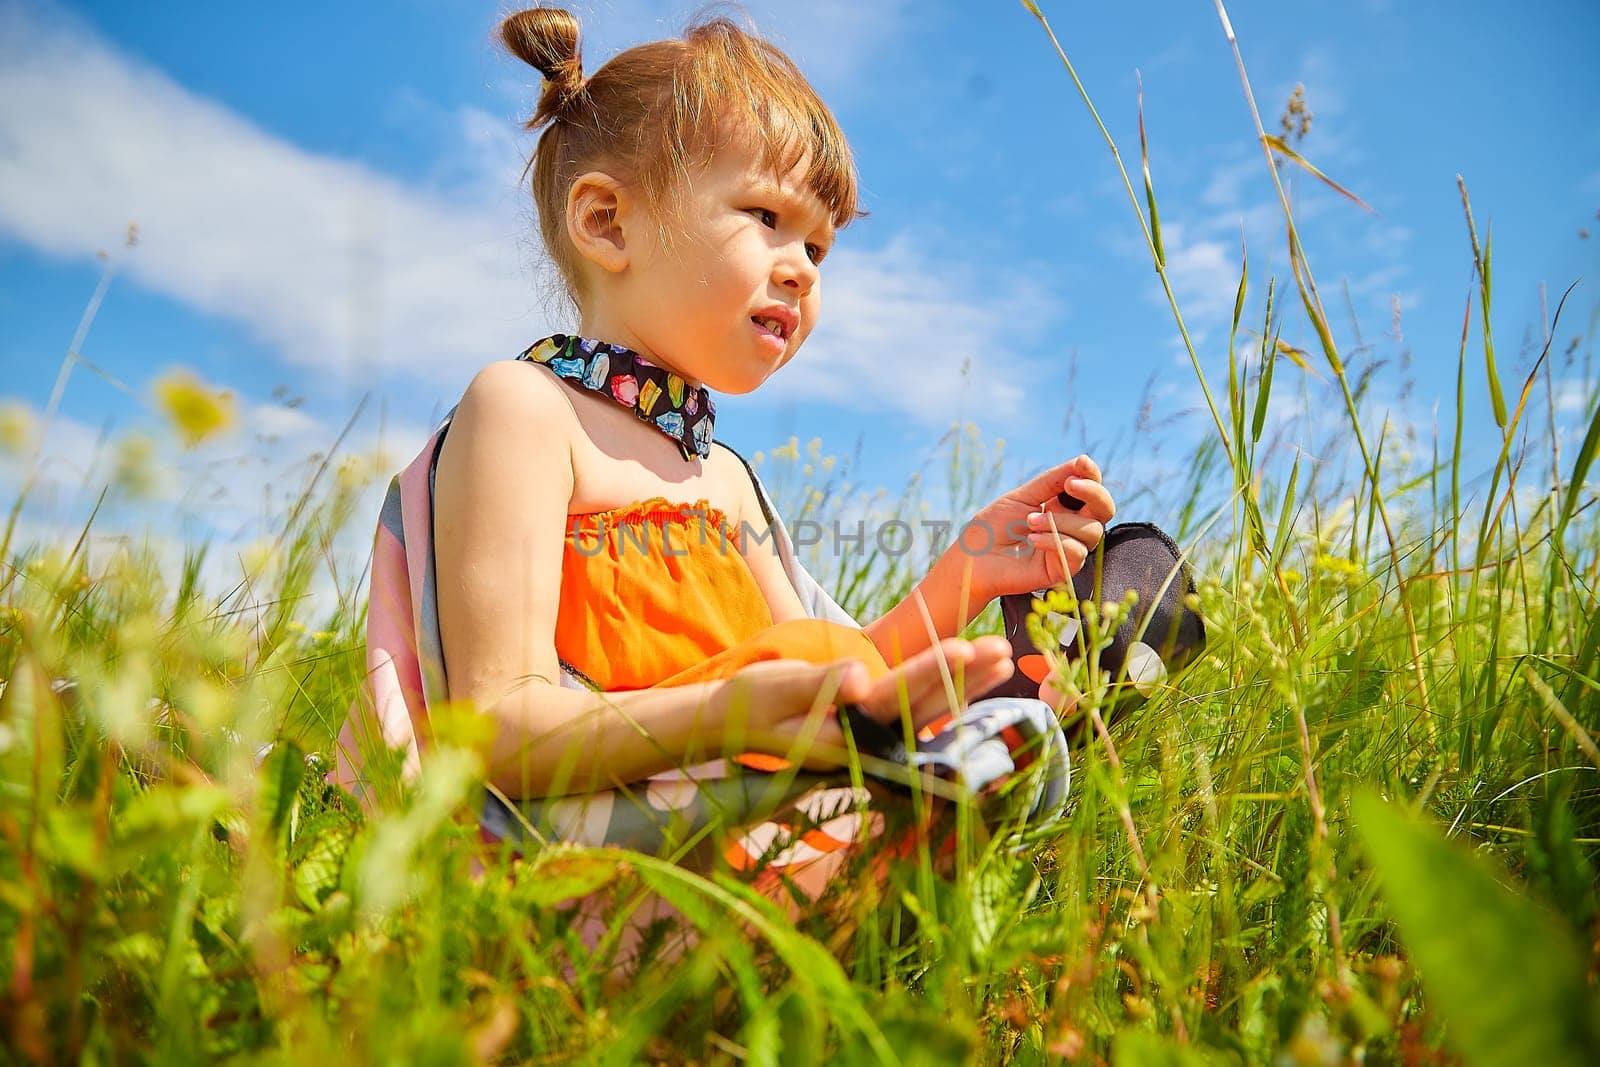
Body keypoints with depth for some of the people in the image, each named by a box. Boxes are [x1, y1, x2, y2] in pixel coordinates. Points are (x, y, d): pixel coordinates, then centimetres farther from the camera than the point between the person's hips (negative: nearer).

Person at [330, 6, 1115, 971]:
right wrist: (726, 715, -33)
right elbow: (498, 729, -17)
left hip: (777, 837, 7)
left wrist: (957, 584, 2)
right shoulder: (522, 408, -7)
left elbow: (821, 689, 15)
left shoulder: (726, 477, 18)